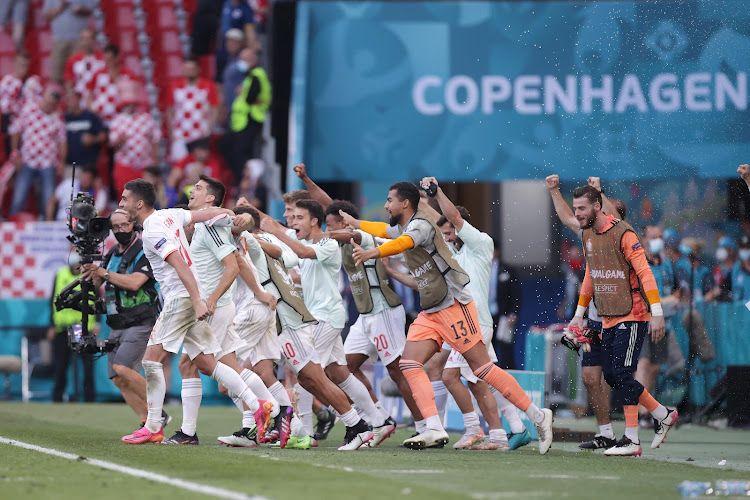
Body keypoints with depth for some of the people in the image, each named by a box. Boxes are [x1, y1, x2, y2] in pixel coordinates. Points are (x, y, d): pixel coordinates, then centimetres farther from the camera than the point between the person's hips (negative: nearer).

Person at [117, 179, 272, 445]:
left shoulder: (152, 232, -14)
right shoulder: (169, 215, 11)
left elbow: (181, 265, -22)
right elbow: (208, 213, 15)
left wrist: (197, 301, -26)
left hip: (180, 297, -10)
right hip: (191, 299, 10)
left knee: (152, 359, -8)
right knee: (206, 363, 8)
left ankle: (153, 427, -7)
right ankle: (257, 406, 2)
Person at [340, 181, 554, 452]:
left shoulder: (420, 224, -12)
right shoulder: (403, 227, 17)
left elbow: (403, 243, -34)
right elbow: (384, 230, 42)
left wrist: (372, 253, -48)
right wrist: (353, 222, 51)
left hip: (454, 305, -10)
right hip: (430, 313, 10)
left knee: (482, 368, -11)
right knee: (410, 364, -8)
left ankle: (538, 416, -5)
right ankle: (434, 430, -17)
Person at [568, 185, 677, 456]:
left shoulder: (623, 233, -14)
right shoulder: (587, 235, 10)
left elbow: (644, 272, -17)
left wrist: (656, 313, -23)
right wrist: (579, 314, 24)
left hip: (632, 316, -8)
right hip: (608, 319, 8)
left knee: (621, 373, -12)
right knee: (611, 375, 4)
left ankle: (631, 440, -7)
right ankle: (662, 415, 19)